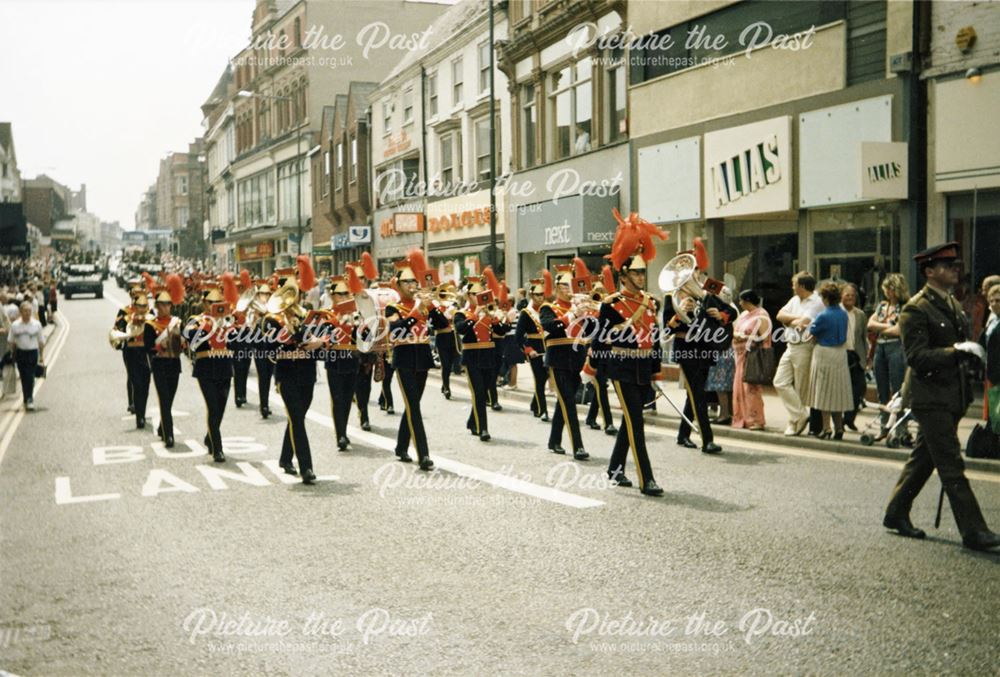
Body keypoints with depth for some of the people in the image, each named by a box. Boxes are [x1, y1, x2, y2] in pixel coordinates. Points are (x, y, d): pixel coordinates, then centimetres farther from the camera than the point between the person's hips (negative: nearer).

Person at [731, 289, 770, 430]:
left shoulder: (761, 316, -8)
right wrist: (735, 335, 0)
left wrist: (744, 337, -18)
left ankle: (756, 420, -8)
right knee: (740, 387, 7)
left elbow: (763, 337, -16)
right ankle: (742, 418, 13)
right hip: (741, 356, 8)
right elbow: (735, 330, 22)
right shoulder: (744, 315, 18)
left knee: (752, 388, -11)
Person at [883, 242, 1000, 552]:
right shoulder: (916, 309, -13)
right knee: (952, 467, -6)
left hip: (953, 397, 9)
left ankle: (896, 514, 27)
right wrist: (957, 352, -29)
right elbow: (916, 356, -21)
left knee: (923, 459, 16)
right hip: (931, 399, -9)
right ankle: (973, 531, -3)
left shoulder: (953, 304, 15)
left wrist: (971, 355, 6)